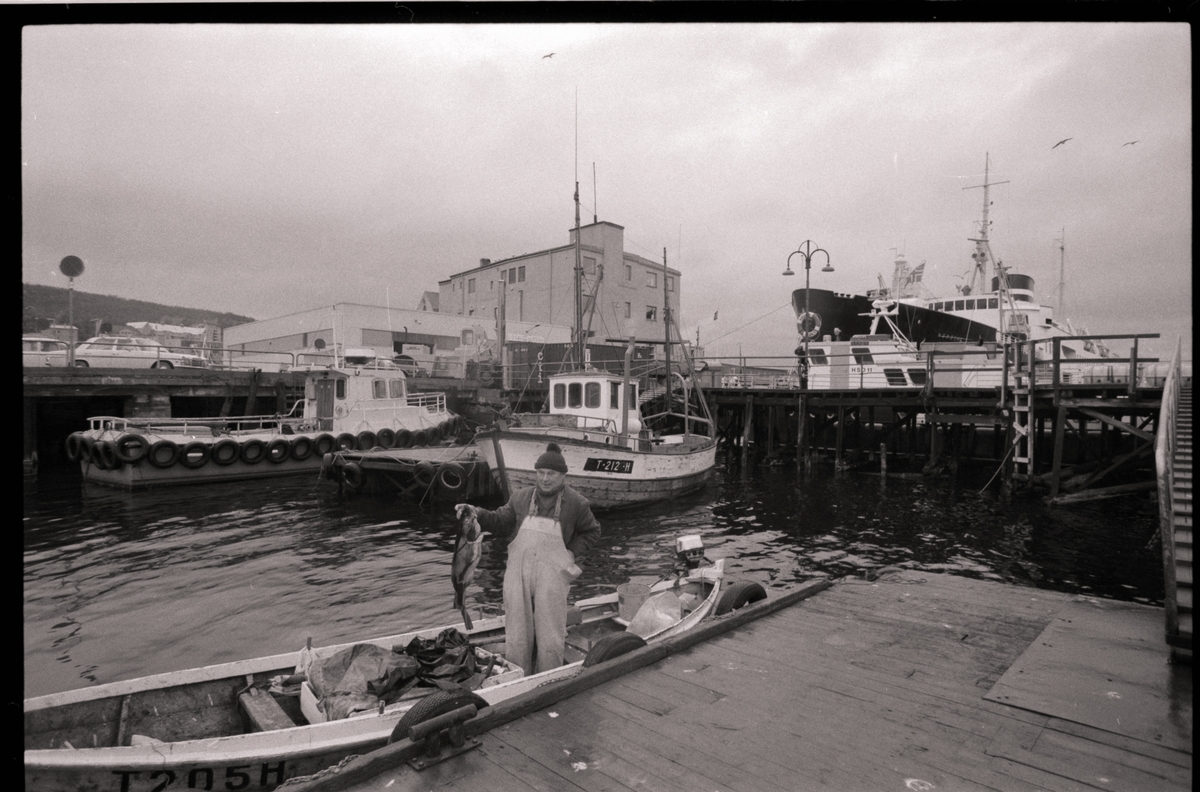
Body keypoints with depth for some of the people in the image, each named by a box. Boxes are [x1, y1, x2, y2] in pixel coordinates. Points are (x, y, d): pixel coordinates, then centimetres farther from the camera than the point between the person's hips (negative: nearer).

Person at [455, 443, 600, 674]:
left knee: (550, 637, 2)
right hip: (518, 574, 3)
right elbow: (501, 523, 8)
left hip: (552, 576, -2)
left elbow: (591, 531, 11)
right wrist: (477, 513, -7)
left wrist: (573, 552, -2)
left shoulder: (576, 503, 0)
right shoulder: (521, 497, 7)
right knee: (517, 634, 8)